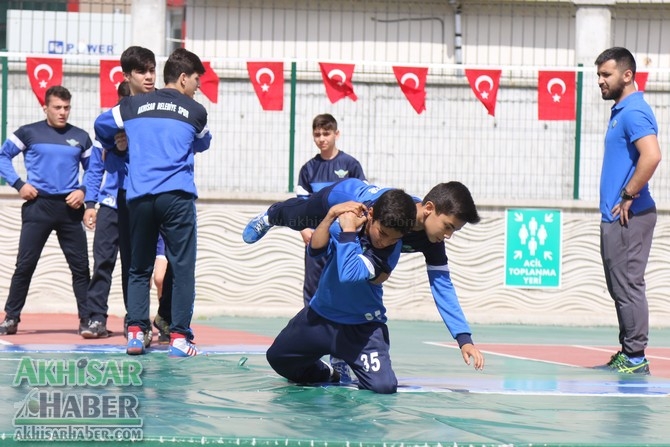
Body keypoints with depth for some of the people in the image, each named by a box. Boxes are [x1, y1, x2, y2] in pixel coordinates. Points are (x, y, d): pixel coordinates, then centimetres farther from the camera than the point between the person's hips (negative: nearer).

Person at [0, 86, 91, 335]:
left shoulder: (81, 137, 9)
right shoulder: (29, 133, 3)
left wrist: (83, 191, -1)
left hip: (70, 207, 2)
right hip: (38, 206, -2)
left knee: (80, 265, 0)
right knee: (25, 265, -1)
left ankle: (86, 320, 5)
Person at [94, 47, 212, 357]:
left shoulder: (134, 105, 11)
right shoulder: (195, 112, 7)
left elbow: (102, 125, 25)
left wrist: (115, 147, 45)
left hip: (139, 198, 3)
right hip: (177, 196, -3)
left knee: (139, 269, 13)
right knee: (182, 267, 1)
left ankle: (135, 332, 4)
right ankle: (179, 337, -4)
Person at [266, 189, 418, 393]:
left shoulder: (391, 248, -24)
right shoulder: (345, 218, -12)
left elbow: (349, 275, -36)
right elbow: (315, 250, -22)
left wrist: (349, 230, -32)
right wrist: (330, 216, -34)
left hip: (362, 326, -4)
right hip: (320, 315, 4)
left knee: (383, 385, -19)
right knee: (277, 358, 12)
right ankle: (325, 373, 40)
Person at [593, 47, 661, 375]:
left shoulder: (634, 112, -14)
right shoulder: (620, 112, 17)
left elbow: (652, 156, -28)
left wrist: (628, 197, -21)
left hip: (628, 217, -10)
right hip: (616, 217, 10)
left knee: (628, 287, -7)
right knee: (621, 288, 13)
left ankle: (635, 358, -4)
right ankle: (626, 354, 18)